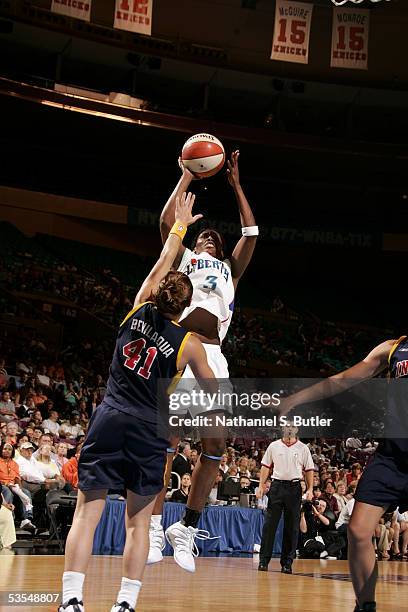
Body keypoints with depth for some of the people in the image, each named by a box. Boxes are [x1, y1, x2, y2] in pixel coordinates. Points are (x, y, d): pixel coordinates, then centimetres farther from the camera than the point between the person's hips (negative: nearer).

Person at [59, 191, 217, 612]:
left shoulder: (139, 311, 5)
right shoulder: (189, 343, -1)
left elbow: (161, 266, 20)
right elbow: (212, 389, 12)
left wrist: (180, 225, 32)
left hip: (109, 420, 1)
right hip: (149, 431, -1)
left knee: (87, 513, 0)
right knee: (137, 521, 8)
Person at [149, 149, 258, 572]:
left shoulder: (230, 269, 32)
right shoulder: (184, 258, 23)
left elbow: (251, 233, 26)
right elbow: (167, 222, 10)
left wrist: (236, 185, 29)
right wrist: (187, 177, 17)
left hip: (214, 356, 4)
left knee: (216, 444, -3)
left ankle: (186, 528, 6)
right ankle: (154, 528, -12)